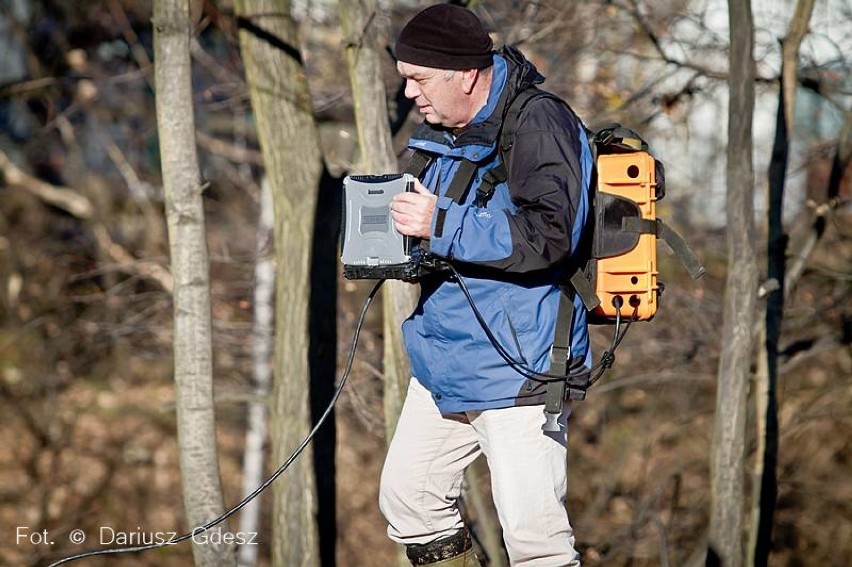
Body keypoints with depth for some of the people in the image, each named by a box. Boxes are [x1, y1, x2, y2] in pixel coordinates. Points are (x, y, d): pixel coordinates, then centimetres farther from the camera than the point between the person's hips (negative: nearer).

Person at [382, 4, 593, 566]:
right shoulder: (441, 136, 11)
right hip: (445, 364, 9)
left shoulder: (539, 125, -17)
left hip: (520, 368, -9)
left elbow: (547, 235, -28)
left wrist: (441, 225, -28)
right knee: (409, 499, 15)